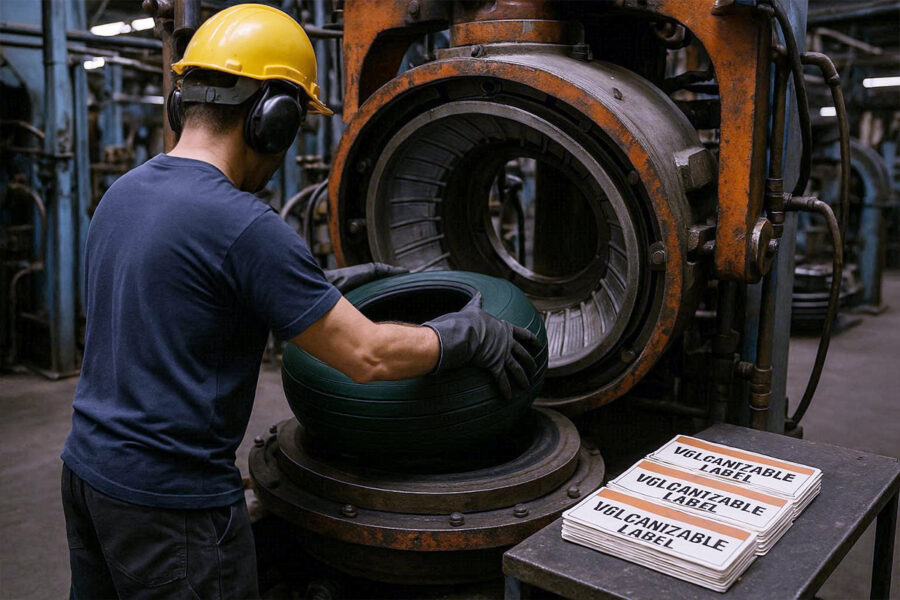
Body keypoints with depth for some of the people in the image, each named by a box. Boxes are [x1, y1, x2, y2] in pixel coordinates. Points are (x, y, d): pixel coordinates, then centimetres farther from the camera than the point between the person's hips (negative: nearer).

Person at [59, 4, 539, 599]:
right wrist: (471, 334, -5)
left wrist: (323, 285, 19)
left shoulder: (124, 191, 4)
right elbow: (369, 356, -21)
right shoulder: (244, 226, -23)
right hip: (169, 497, -9)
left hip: (89, 463, 9)